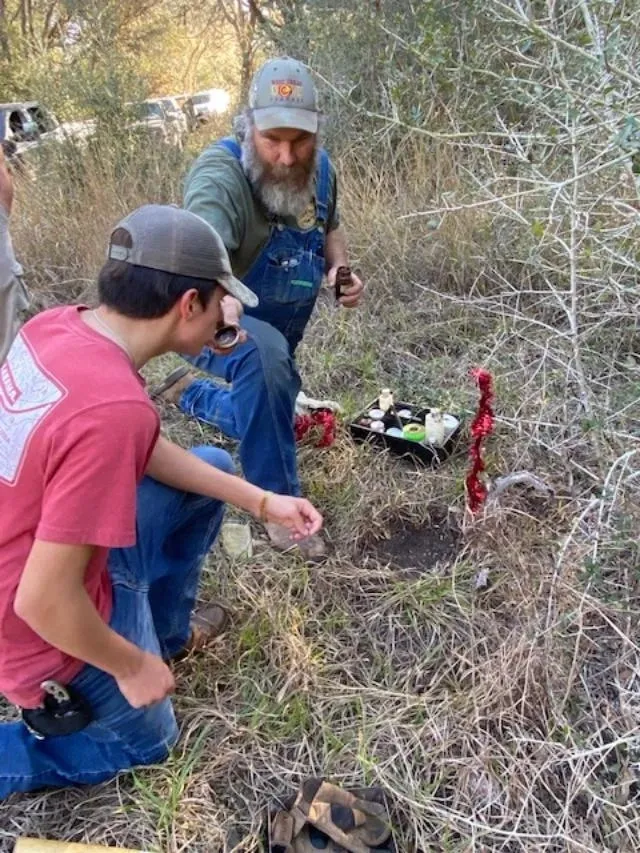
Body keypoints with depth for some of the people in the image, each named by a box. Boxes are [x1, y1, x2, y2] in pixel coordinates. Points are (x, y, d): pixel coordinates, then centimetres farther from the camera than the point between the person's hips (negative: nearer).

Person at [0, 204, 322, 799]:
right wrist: (129, 667, -13)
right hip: (50, 626, -7)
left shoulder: (56, 326, -9)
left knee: (211, 467, 15)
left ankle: (160, 636, 29)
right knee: (142, 741, 23)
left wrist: (261, 502, 3)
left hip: (55, 542, 7)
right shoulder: (113, 408, -37)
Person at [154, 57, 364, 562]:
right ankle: (282, 502, -22)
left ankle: (192, 394, 47)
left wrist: (339, 268, -10)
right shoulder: (221, 174, -31)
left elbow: (330, 228, 12)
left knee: (268, 421, 22)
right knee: (265, 354, -40)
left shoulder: (320, 168, -8)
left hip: (281, 331, 7)